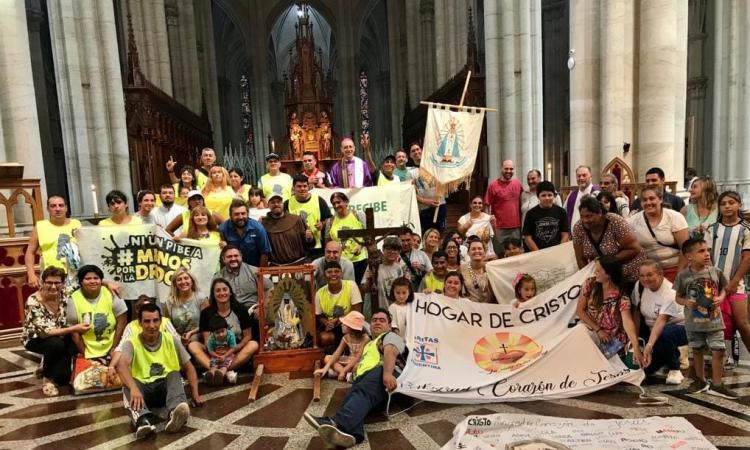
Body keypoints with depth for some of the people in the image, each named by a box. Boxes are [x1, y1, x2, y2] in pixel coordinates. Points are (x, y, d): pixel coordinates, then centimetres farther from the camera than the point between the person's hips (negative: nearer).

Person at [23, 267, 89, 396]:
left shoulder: (64, 295, -16)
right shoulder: (33, 302, -28)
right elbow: (45, 332, -33)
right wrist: (75, 329, -41)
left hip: (59, 336, 4)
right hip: (35, 339, -4)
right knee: (56, 344, -36)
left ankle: (47, 367, 21)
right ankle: (47, 378, -10)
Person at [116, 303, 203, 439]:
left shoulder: (171, 341, 2)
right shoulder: (132, 343, -4)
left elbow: (188, 367, 7)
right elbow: (122, 366, -26)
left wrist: (195, 394, -5)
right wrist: (133, 388, -46)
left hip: (165, 387, 1)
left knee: (175, 374, -29)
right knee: (128, 383, -30)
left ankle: (175, 414, -56)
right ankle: (142, 419, -57)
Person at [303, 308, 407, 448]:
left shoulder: (390, 336, 18)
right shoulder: (368, 345, 43)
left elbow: (390, 352, -5)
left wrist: (387, 373, -25)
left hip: (383, 373, -5)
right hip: (363, 379, 6)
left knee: (363, 391, -37)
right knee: (353, 396, -29)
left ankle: (337, 422, -64)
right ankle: (352, 433, -60)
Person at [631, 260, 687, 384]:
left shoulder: (669, 293, -26)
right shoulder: (639, 286, -9)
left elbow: (661, 320, -36)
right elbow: (636, 313, -3)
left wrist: (649, 345, -46)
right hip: (652, 329, 5)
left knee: (663, 335, -40)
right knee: (645, 366, -10)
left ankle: (674, 370, -11)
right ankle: (673, 355, 22)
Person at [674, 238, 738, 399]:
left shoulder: (716, 272, -4)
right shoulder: (683, 276, -9)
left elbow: (723, 289, 10)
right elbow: (678, 297, 0)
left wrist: (720, 298, -10)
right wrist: (685, 302, -20)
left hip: (714, 320, 1)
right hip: (694, 322, -1)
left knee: (718, 351, 0)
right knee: (697, 351, 13)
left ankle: (716, 385, 14)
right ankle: (701, 381, 30)